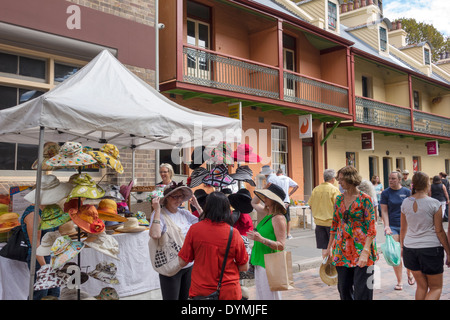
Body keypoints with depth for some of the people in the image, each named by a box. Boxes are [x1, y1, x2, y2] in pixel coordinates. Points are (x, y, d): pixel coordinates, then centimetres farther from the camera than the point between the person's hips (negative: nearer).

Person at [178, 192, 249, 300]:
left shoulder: (194, 229, -11)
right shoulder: (234, 233, -12)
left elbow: (182, 262, -4)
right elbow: (244, 267, -3)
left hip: (199, 291, 1)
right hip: (228, 292, 0)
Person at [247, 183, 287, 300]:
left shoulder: (278, 218, -18)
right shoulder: (268, 214, 8)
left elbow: (281, 245, -22)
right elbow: (254, 203, 27)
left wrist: (261, 239, -33)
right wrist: (264, 189, 13)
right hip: (260, 262, 9)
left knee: (270, 296, 1)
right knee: (261, 294, 18)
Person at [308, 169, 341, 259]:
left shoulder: (315, 189, 3)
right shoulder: (334, 189, -11)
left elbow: (311, 206, 10)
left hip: (319, 222, 4)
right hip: (331, 222, -4)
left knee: (324, 248, 11)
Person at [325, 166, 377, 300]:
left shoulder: (364, 199, -8)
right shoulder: (339, 199, 8)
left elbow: (371, 228, -11)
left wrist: (365, 251, -19)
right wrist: (330, 247, 15)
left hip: (361, 248, -5)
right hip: (342, 250, 6)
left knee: (362, 290, -1)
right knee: (343, 288, 12)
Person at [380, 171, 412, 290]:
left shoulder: (407, 192, 2)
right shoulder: (385, 193, 0)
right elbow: (384, 211, -2)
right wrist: (387, 226, -12)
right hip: (392, 226, 0)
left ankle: (409, 272, 36)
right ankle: (399, 281, 10)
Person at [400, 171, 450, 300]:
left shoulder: (405, 203, 1)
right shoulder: (434, 204, -10)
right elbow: (439, 231, -8)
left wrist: (402, 246, 23)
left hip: (410, 249, 4)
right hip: (430, 249, -4)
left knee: (421, 286, 16)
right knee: (436, 288, 9)